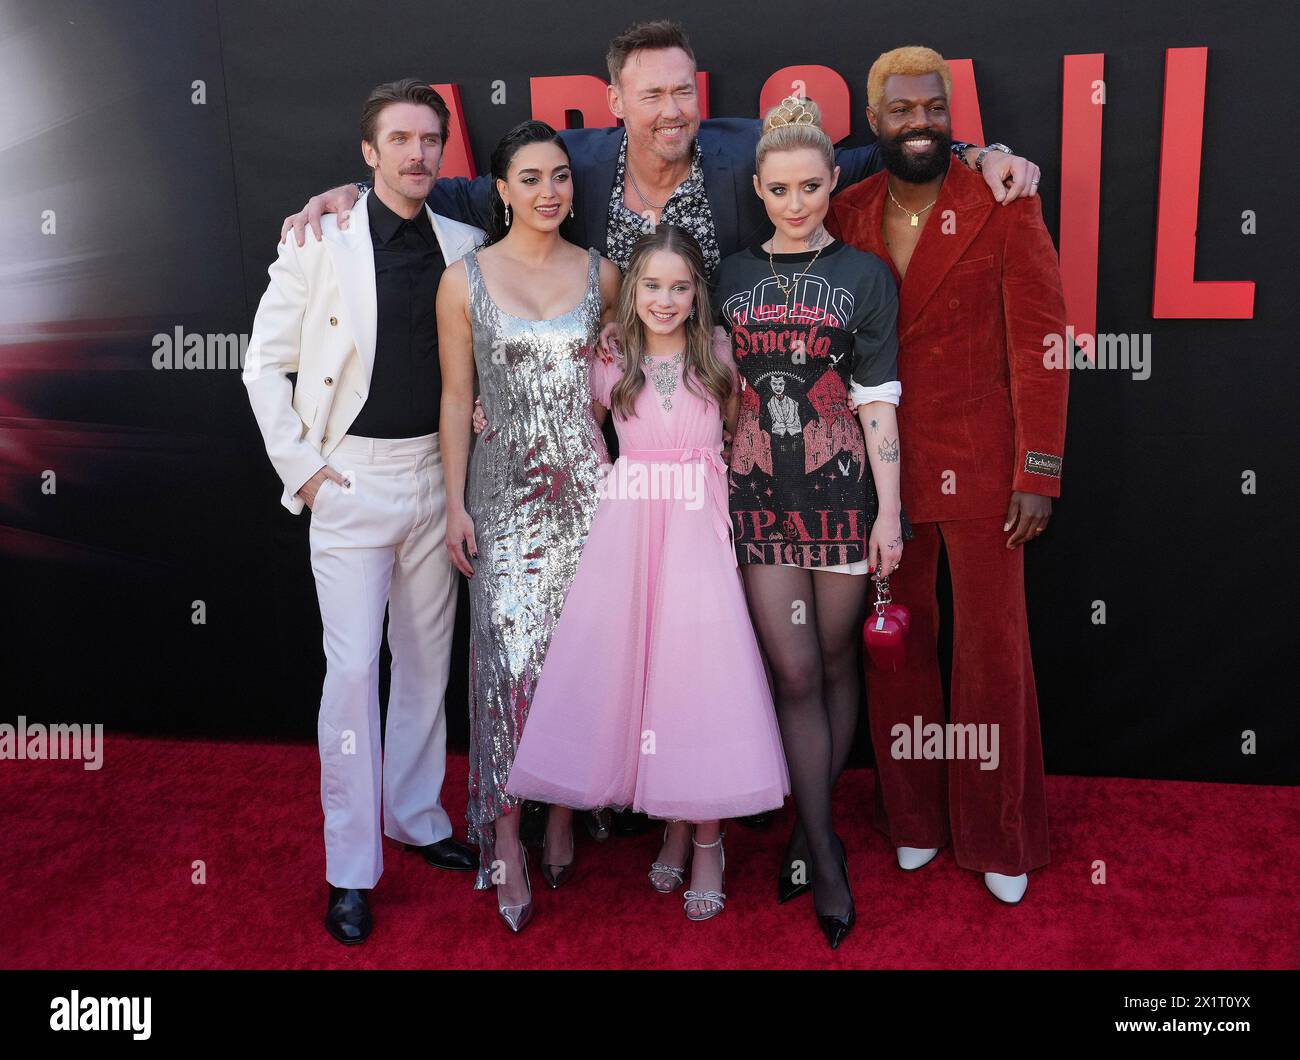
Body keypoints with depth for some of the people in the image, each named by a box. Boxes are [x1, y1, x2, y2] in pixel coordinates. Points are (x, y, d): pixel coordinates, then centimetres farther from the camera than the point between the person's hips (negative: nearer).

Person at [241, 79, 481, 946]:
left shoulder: (463, 244, 5)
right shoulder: (320, 239, -5)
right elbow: (265, 363, -2)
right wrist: (301, 468, -7)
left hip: (438, 475, 4)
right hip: (353, 477, -4)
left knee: (429, 661, 12)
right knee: (353, 670, -4)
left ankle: (418, 820, 29)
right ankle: (352, 871, 7)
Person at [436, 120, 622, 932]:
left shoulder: (601, 273, 5)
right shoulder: (466, 279, 0)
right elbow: (456, 396, 1)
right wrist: (456, 504, -2)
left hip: (586, 483, 2)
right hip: (506, 490, -2)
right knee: (511, 656, -5)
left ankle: (564, 810, 24)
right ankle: (506, 840, 7)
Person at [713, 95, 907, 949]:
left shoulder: (864, 276, 3)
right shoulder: (733, 278, 9)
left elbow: (878, 402, -2)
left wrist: (888, 511, -7)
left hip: (842, 491, -1)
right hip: (761, 494, 1)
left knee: (836, 663, 8)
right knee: (794, 673, -1)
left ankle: (811, 830, 25)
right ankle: (825, 856, 8)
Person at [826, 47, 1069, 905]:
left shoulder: (1004, 209, -6)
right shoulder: (847, 219, 4)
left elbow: (1041, 343, -7)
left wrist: (1038, 475, -10)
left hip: (980, 467, -3)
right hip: (881, 469, 3)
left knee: (993, 650, 6)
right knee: (898, 647, 11)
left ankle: (1000, 839, 24)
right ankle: (914, 817, 30)